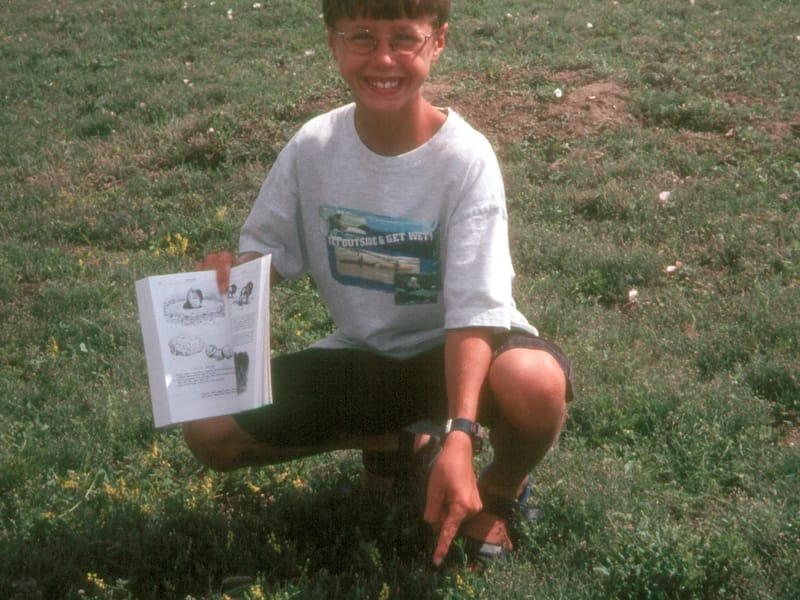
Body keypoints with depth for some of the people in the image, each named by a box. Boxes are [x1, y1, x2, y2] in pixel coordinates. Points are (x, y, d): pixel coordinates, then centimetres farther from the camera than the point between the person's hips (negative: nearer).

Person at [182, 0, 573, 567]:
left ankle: (498, 490, -1)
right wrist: (233, 272, -22)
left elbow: (473, 312, -28)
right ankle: (384, 438, 15)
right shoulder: (314, 146, -10)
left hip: (452, 350, -4)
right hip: (363, 353, 4)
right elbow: (268, 249, 3)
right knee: (209, 432, -7)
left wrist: (459, 437, -41)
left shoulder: (465, 158, -22)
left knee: (534, 382, -39)